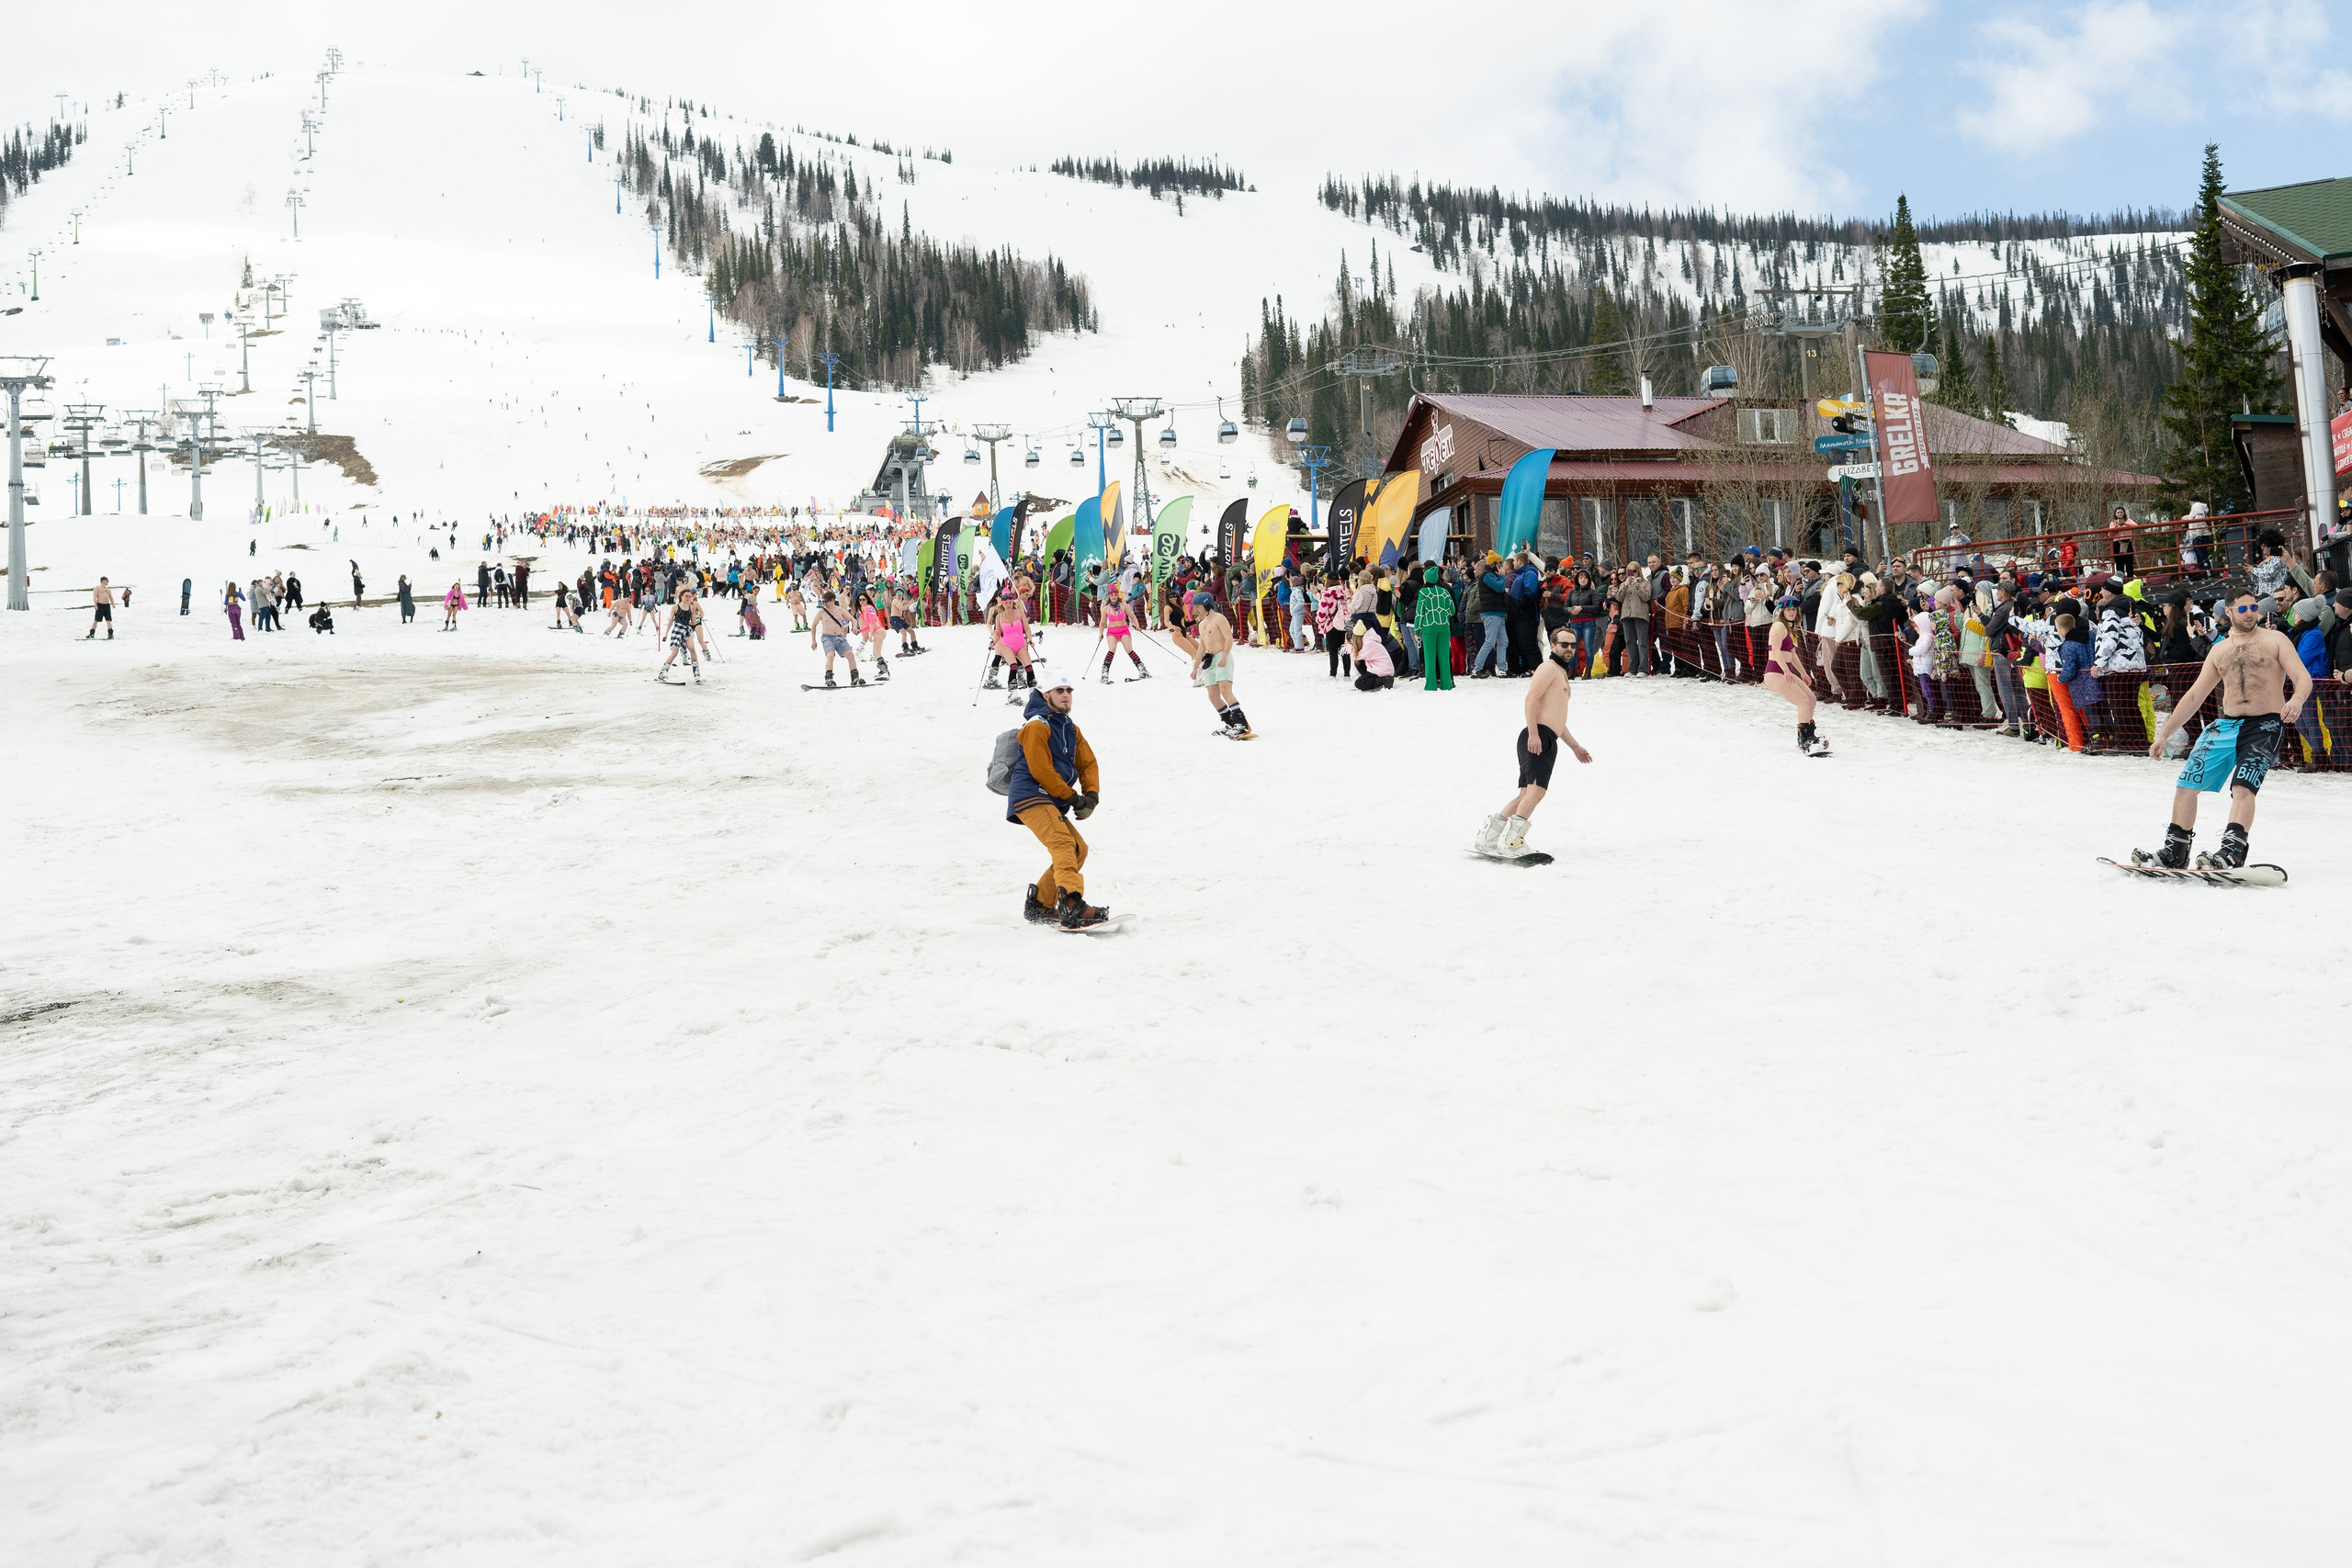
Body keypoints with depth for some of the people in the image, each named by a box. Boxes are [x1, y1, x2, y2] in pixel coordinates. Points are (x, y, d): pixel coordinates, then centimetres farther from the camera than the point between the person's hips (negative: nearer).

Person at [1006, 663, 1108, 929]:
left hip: (1052, 802, 9)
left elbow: (1088, 763, 15)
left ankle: (1039, 906, 14)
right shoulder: (1037, 726, -8)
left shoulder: (1070, 728, 20)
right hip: (1030, 795, -9)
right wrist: (1072, 798, -10)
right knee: (1063, 842, -25)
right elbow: (1041, 771, -14)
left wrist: (1091, 795, -4)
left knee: (1078, 849, 7)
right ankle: (1072, 907, -42)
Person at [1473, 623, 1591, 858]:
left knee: (1527, 794, 6)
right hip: (1537, 738, -10)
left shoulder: (1561, 673, 32)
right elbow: (1531, 699, -15)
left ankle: (1487, 838, 8)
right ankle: (1511, 843, -29)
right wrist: (1533, 733, -26)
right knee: (1536, 789, -22)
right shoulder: (1549, 668, -1)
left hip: (1547, 741, 10)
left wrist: (1575, 747, 39)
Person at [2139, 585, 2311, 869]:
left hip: (2265, 726, -5)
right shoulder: (2219, 651, 17)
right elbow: (2194, 695, 20)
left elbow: (2303, 678, -6)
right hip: (2226, 725, 5)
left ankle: (2233, 851, -31)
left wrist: (2296, 699, -30)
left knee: (2242, 787, -25)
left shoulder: (2274, 641, 4)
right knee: (2186, 784, -2)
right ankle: (2175, 851, 6)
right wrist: (2164, 734, 16)